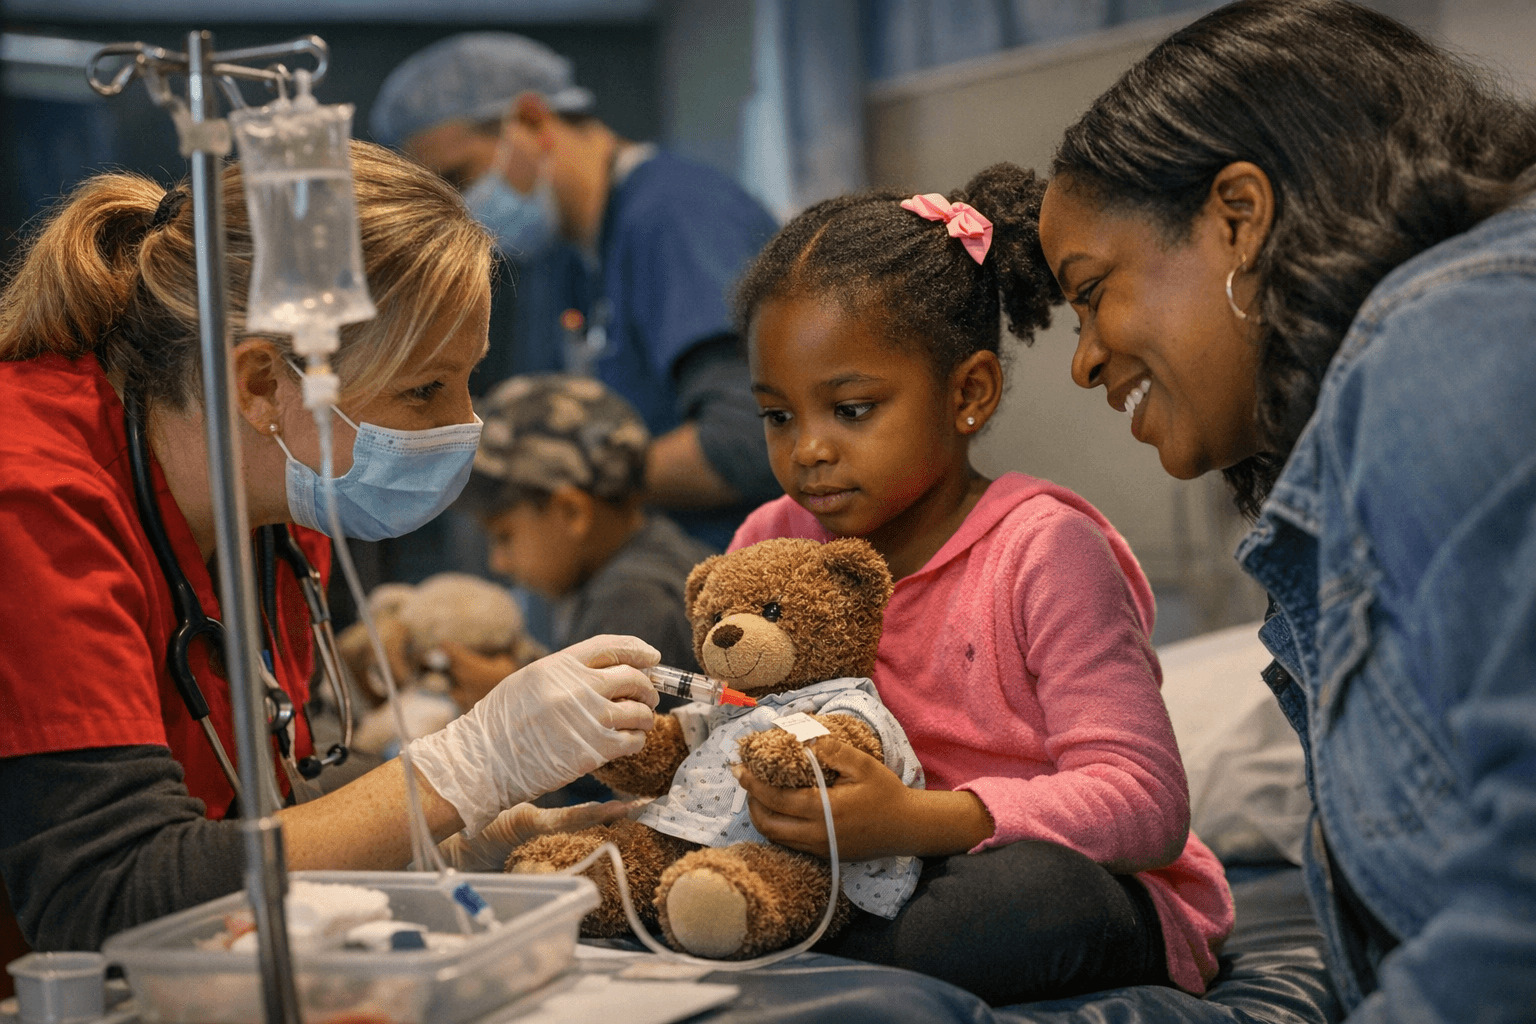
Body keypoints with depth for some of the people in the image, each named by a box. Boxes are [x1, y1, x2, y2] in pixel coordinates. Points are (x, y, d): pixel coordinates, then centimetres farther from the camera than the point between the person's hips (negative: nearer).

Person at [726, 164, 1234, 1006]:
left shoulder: (1043, 550, -14)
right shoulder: (771, 542, 5)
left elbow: (1147, 805, -23)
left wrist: (913, 821, -36)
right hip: (866, 887, 4)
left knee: (1036, 891, -39)